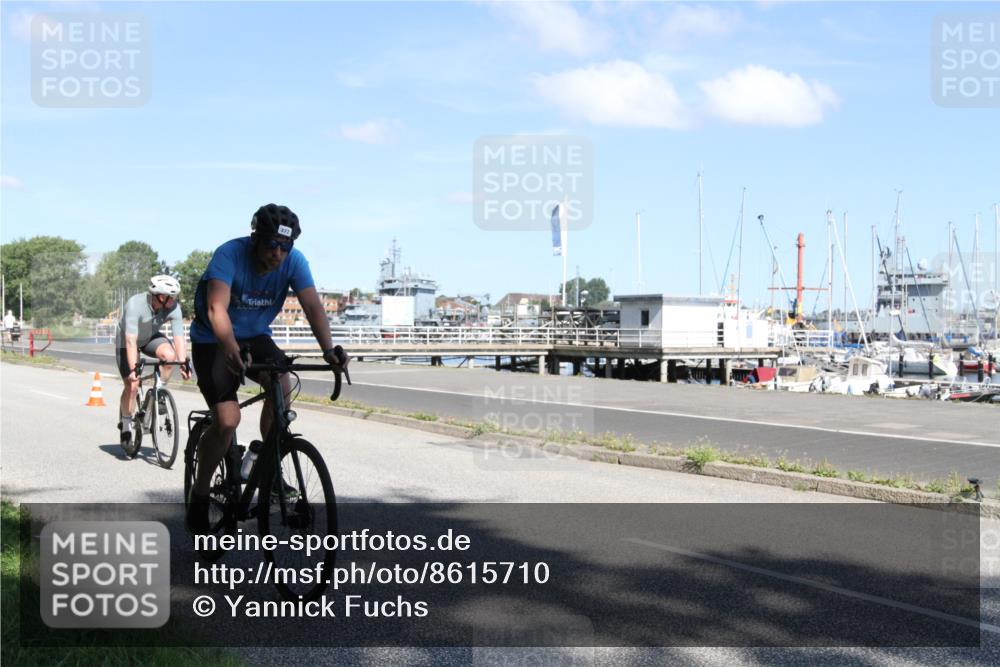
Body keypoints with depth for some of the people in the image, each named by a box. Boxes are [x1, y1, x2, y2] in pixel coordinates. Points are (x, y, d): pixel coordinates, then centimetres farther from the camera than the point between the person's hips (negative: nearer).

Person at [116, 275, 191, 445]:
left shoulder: (173, 307, -25)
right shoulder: (135, 305, -36)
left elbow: (179, 337, -27)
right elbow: (131, 341, -39)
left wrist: (183, 364, -38)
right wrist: (133, 369, -45)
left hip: (151, 337, 3)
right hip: (125, 341, -3)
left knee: (170, 355, -28)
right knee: (132, 385, -12)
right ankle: (125, 424, 11)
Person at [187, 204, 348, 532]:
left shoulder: (294, 261, -16)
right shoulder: (229, 254, -28)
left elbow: (313, 306, -26)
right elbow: (217, 308, -40)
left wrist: (328, 349, -43)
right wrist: (231, 349, -57)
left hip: (255, 336, 4)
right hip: (213, 341, -4)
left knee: (282, 385, -26)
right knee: (227, 421, -17)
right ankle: (200, 493, 5)